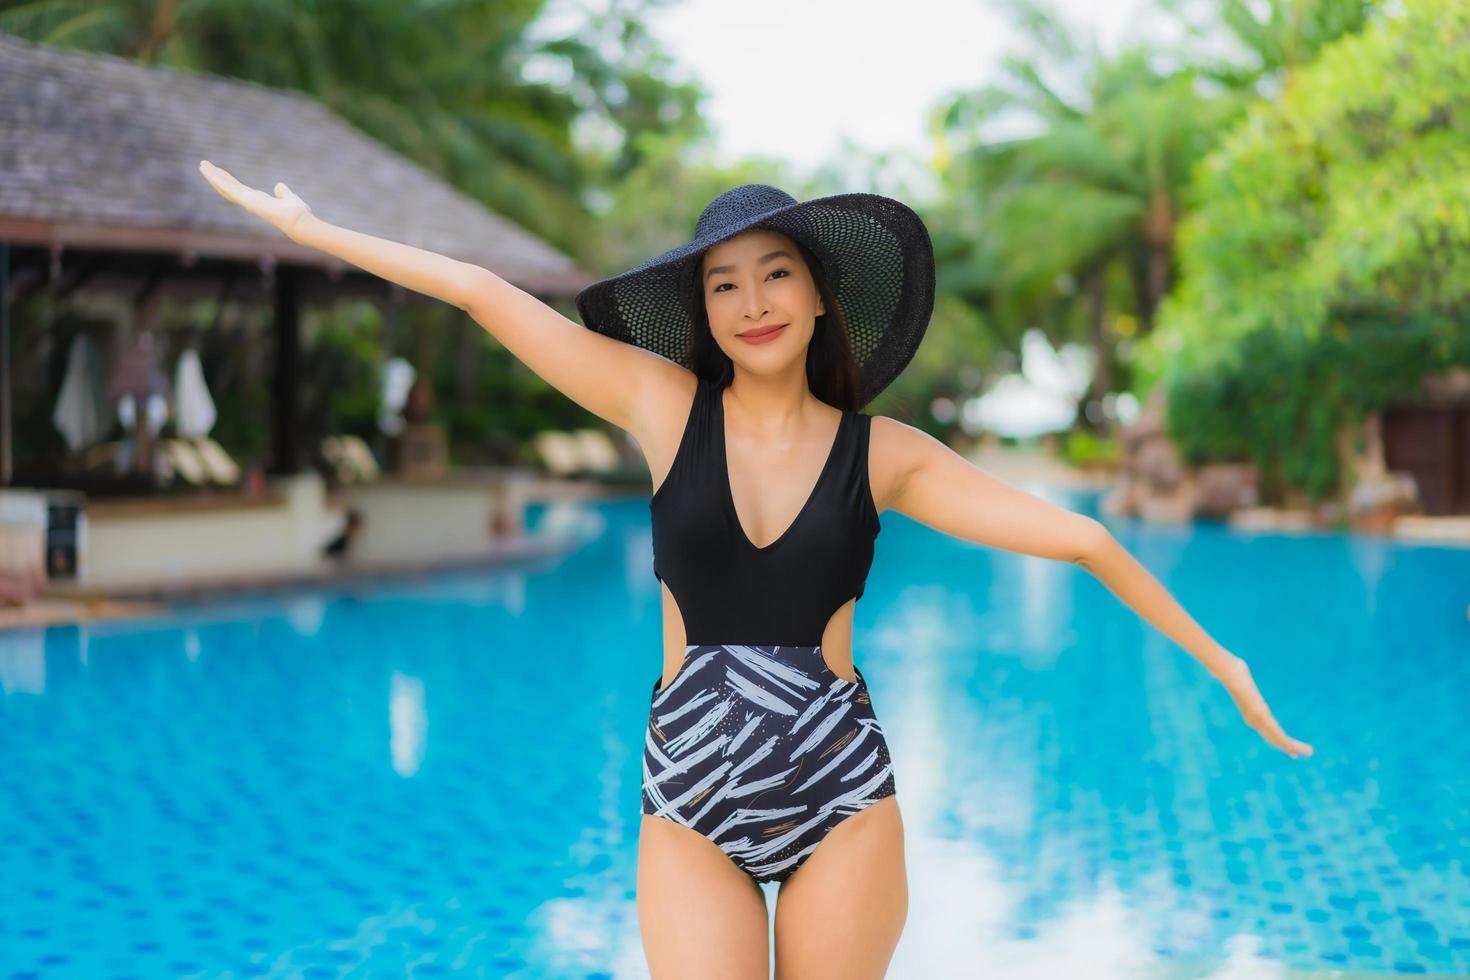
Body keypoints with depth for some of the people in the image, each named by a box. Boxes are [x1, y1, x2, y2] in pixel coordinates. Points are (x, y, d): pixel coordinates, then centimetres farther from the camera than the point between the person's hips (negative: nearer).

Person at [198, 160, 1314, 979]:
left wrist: (1217, 658, 5)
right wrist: (310, 229, 4)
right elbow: (483, 291, 0)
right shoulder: (667, 406, -1)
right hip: (690, 809, 0)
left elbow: (1078, 538, 3)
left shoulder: (884, 452, 0)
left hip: (842, 798, 0)